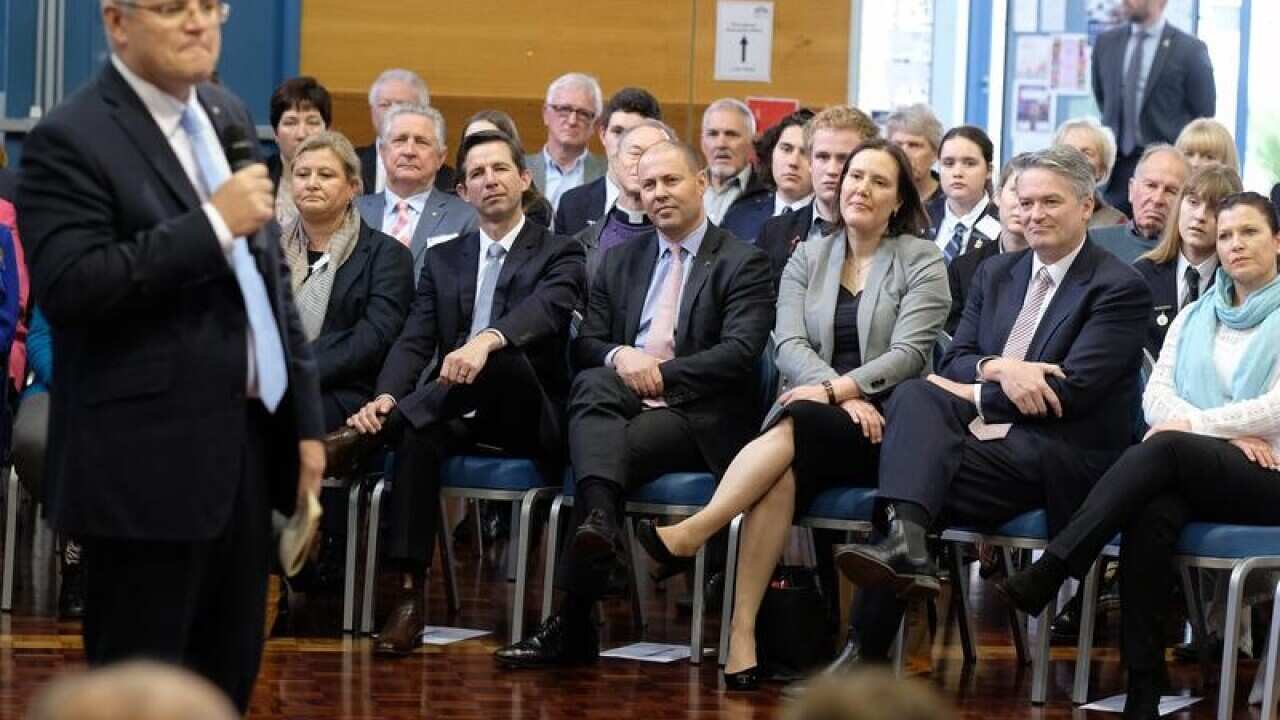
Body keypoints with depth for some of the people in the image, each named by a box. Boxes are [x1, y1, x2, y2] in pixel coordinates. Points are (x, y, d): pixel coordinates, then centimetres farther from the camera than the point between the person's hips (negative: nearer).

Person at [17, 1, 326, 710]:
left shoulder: (228, 115, 14)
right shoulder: (71, 138, -10)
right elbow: (66, 289, -22)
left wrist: (305, 417, 16)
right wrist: (212, 224, -21)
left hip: (245, 445, 7)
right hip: (151, 462, -7)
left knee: (226, 684, 11)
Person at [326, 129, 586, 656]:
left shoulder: (559, 254, 6)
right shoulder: (443, 260, 19)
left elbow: (545, 310, -17)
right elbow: (414, 342, 7)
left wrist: (486, 341, -39)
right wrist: (385, 399, -16)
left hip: (528, 418, -3)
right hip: (455, 412, 3)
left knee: (506, 353, -36)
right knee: (415, 434, -33)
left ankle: (363, 437, -36)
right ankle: (409, 596, -38)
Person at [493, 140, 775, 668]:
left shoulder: (743, 263, 6)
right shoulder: (621, 259, 24)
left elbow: (740, 353, -8)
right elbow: (585, 343, 16)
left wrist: (660, 373, -13)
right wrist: (618, 357, -8)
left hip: (697, 417, -4)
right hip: (622, 404, 4)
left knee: (620, 447, -33)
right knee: (592, 383, -32)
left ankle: (572, 623, -39)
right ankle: (599, 524, -58)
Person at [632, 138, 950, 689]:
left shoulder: (921, 261, 6)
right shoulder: (808, 258, 17)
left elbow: (909, 353, -6)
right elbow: (789, 346, 3)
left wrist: (837, 389, -20)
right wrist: (844, 395, -16)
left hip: (882, 424, -2)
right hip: (809, 414, 2)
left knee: (796, 426, -36)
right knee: (782, 472, -34)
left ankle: (688, 536, -47)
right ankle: (742, 637, -43)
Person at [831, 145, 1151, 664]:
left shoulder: (1120, 289, -3)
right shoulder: (996, 274, 19)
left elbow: (1072, 392, -12)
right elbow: (954, 362, 11)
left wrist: (972, 395, -9)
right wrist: (998, 368, -12)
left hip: (1059, 459, -6)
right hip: (984, 436, 6)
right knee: (914, 395, -25)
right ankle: (905, 541, -39)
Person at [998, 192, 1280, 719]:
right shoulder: (1194, 317, 24)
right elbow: (1157, 394, 11)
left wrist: (1192, 425, -8)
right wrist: (1228, 431, -7)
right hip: (1191, 478, 4)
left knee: (1164, 450, -34)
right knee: (1151, 515, -34)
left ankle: (1046, 575, -39)